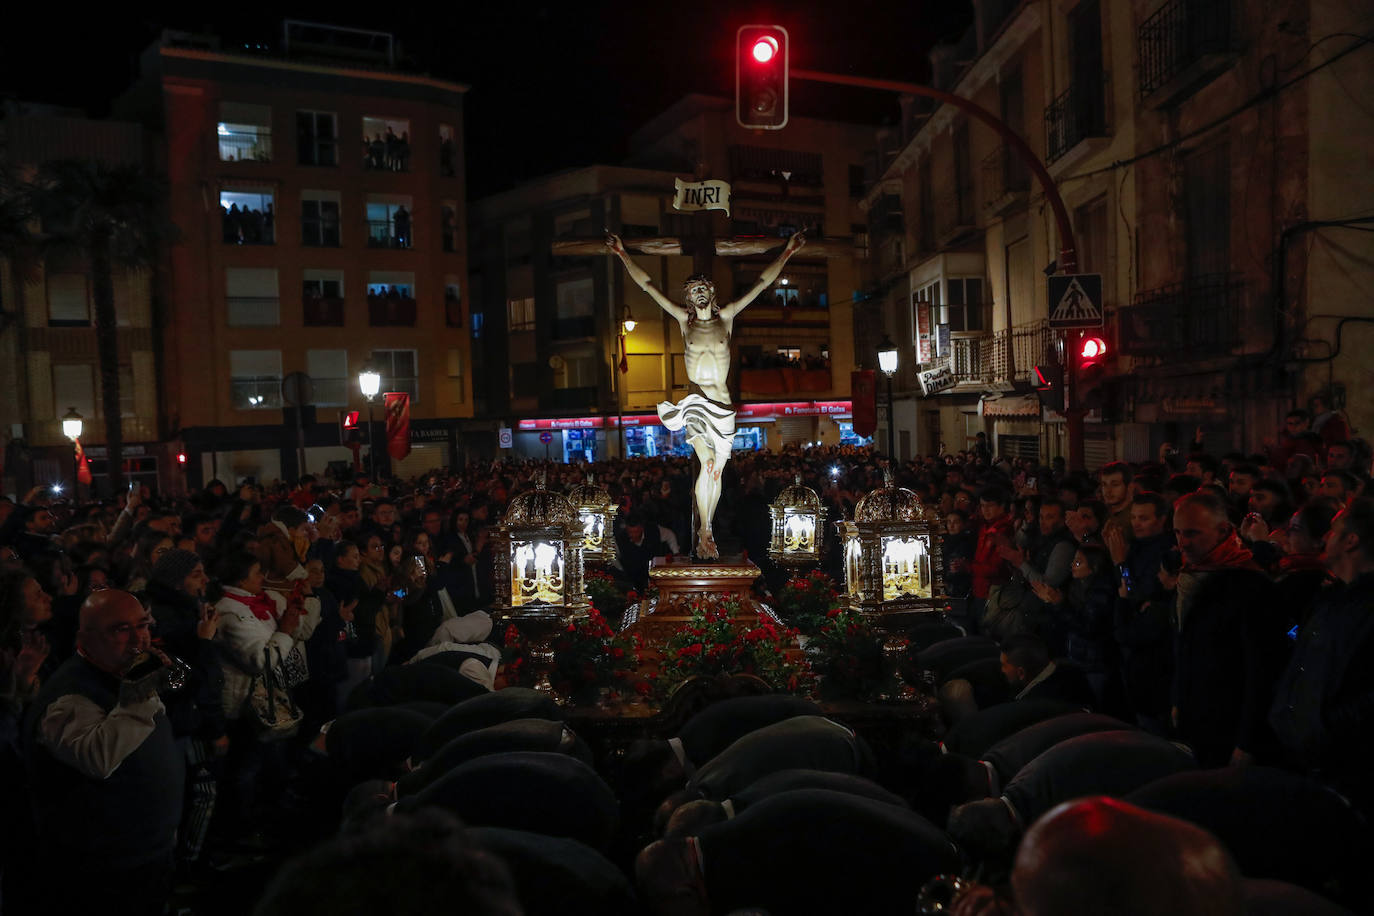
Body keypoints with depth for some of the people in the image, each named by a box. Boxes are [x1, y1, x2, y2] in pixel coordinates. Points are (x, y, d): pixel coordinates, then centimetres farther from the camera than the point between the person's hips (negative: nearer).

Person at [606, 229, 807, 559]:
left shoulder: (727, 317, 8)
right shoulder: (684, 319, 7)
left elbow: (762, 284, 9)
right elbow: (648, 286, 6)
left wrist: (788, 252, 8)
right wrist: (622, 254, 5)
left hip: (722, 404, 2)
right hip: (694, 400, -2)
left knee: (717, 470, 5)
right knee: (708, 463, -18)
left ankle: (705, 533, 16)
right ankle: (704, 534, -10)